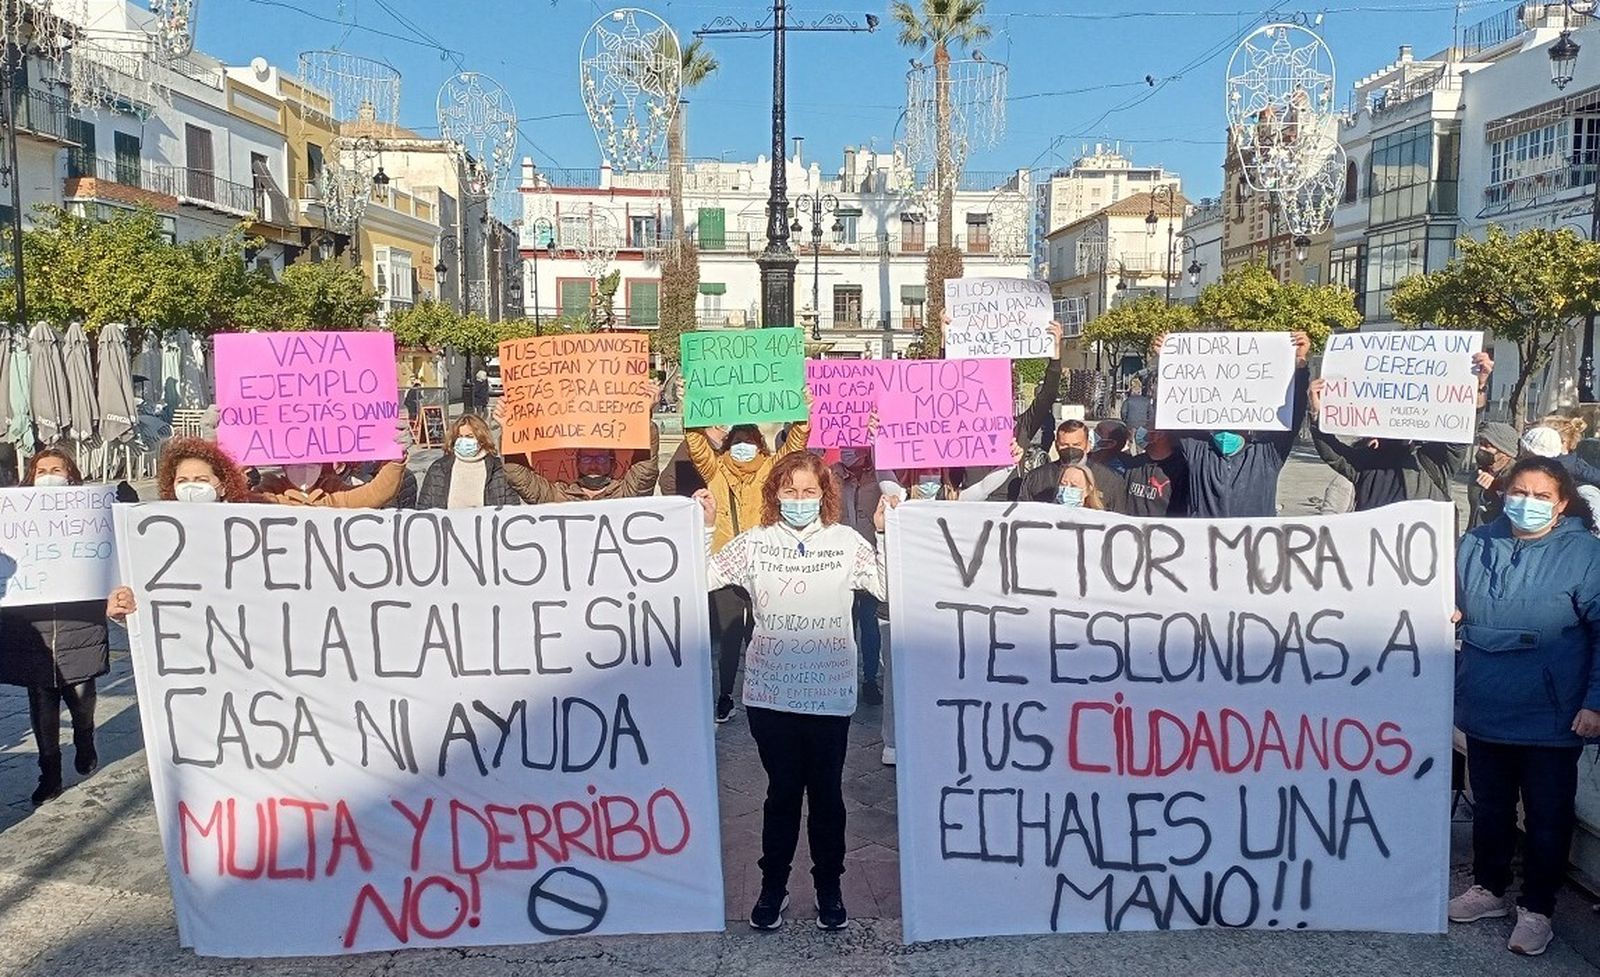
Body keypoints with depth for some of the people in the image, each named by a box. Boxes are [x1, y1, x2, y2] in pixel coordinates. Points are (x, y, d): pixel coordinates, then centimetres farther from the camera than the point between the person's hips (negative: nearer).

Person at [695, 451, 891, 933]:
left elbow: (891, 588, -7)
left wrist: (886, 533, -12)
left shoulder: (846, 541, -1)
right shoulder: (755, 543, 0)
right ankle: (773, 885, 27)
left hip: (829, 694, 0)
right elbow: (701, 577, -4)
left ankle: (829, 887, 27)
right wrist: (703, 526, -9)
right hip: (770, 692, 0)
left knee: (826, 792, 11)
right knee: (782, 790, 10)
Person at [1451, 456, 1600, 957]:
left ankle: (1536, 909, 26)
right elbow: (1453, 606, 18)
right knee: (1489, 806, 19)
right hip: (1485, 708, 4)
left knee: (1547, 816, 10)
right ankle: (1489, 888, 37)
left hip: (1551, 716, -4)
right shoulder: (1477, 545, 3)